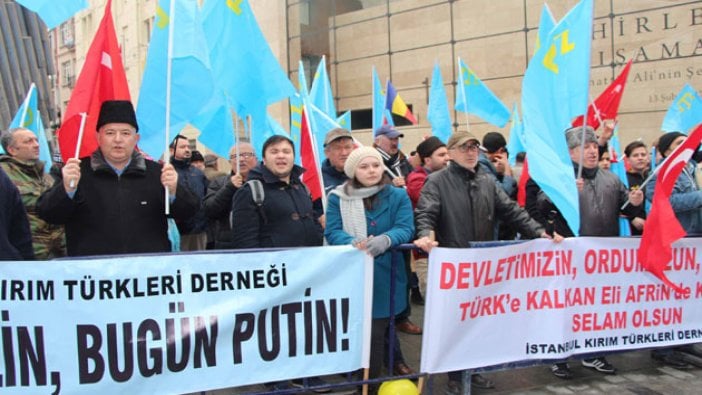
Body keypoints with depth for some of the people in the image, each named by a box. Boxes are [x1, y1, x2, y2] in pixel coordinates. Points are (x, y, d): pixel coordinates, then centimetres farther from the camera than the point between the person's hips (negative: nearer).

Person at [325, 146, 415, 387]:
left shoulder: (398, 196, 3)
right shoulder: (338, 198, 3)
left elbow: (405, 228, -7)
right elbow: (332, 231, -5)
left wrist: (384, 240, -28)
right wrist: (353, 243, -26)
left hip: (384, 276, 0)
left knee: (376, 331, 4)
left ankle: (371, 380, 22)